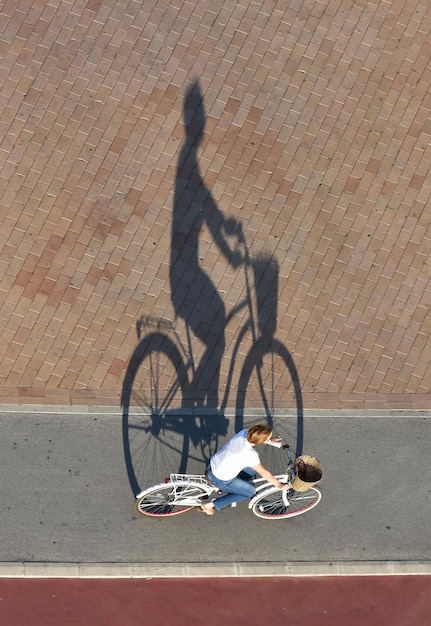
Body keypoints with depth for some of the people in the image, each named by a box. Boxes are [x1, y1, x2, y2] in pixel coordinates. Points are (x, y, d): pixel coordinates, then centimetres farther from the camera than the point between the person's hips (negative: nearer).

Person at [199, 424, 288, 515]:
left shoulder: (244, 432, -15)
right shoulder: (250, 454, -33)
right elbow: (264, 473, -19)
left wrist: (271, 442, 16)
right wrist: (279, 485, -5)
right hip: (219, 479, -7)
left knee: (252, 471, 15)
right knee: (251, 491, 12)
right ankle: (210, 505, 10)